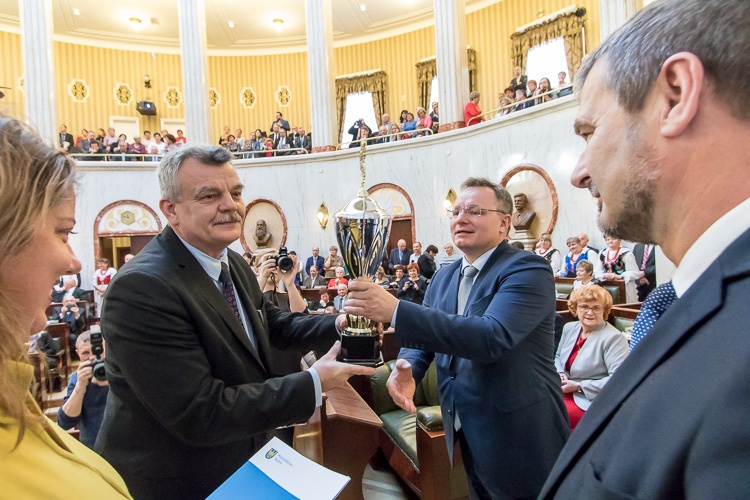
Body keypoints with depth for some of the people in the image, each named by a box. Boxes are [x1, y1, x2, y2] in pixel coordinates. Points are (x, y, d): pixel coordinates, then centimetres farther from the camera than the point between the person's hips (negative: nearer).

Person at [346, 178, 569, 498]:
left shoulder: (528, 270, -19)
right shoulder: (443, 278, 3)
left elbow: (492, 336, -34)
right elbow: (426, 334, 8)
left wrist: (396, 310, -40)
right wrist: (407, 367, -16)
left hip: (519, 437, -6)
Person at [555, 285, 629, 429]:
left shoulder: (613, 338, -14)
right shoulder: (569, 328, 7)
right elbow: (558, 357, 20)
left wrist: (579, 386, -20)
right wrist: (560, 374, -3)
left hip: (592, 401, -7)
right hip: (565, 390, 7)